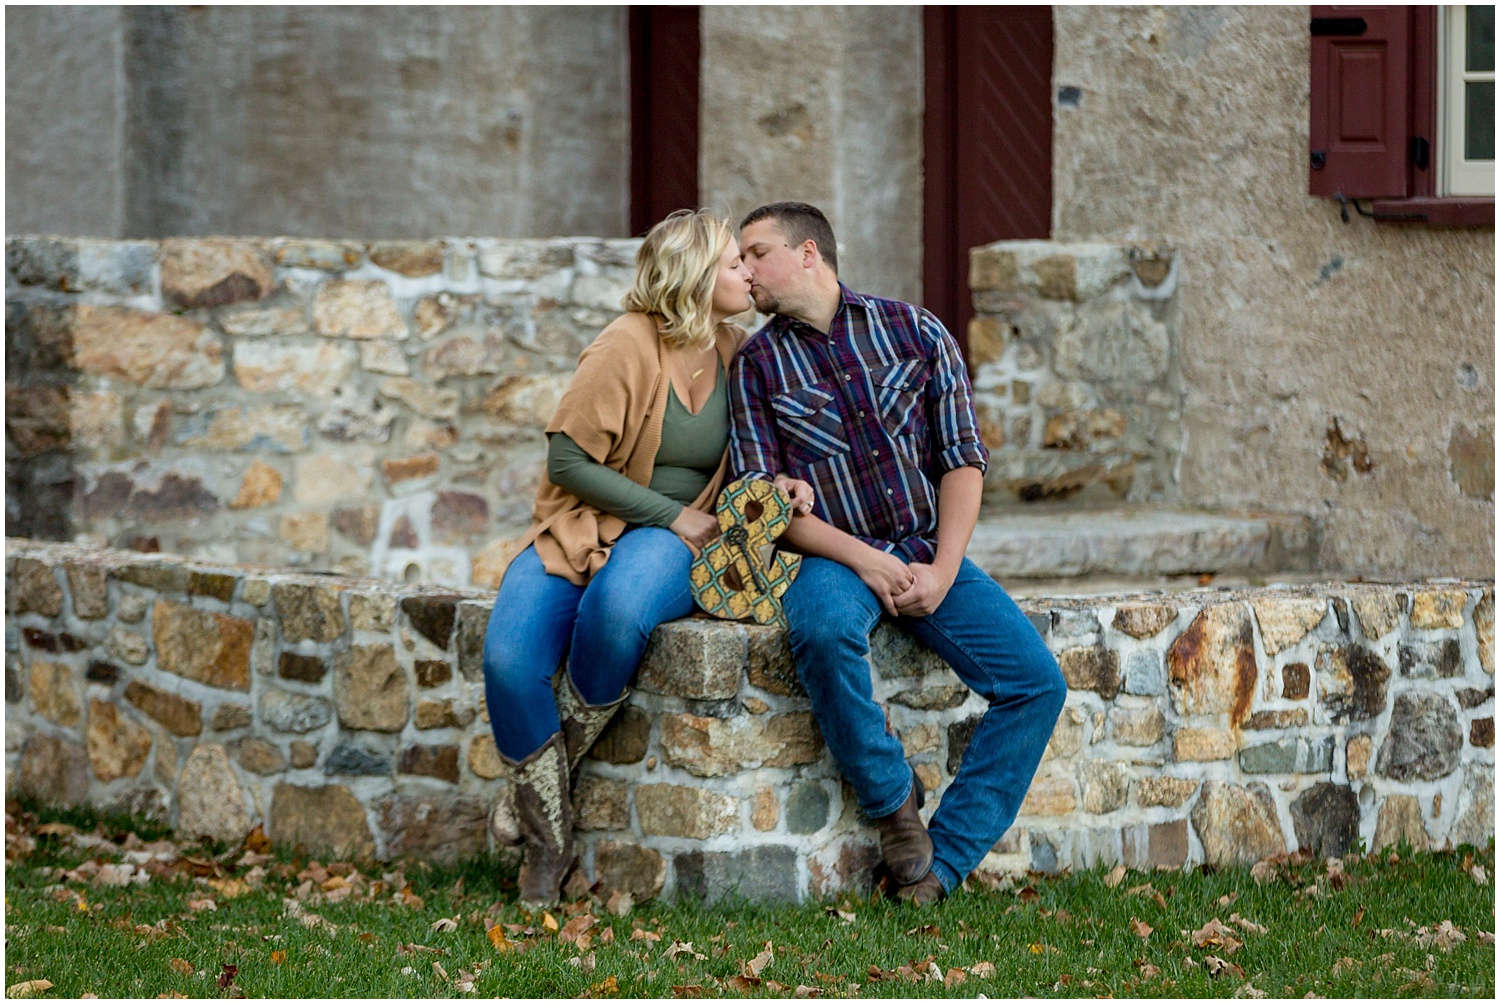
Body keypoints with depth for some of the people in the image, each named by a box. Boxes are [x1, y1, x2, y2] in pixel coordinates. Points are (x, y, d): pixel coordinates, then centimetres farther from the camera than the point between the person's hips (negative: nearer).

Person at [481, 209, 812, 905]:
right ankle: (548, 843, -11)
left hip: (670, 541, 2)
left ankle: (557, 772, -13)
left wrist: (773, 486, -1)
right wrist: (670, 513, -11)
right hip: (579, 529, -2)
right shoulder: (628, 347, -11)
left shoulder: (735, 352, 7)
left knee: (618, 605, -38)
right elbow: (568, 459, -11)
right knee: (508, 659, -30)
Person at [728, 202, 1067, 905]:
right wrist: (862, 559, -16)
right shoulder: (757, 364, 4)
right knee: (824, 630, -38)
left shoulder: (914, 331, 6)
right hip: (832, 555, -2)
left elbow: (963, 458, 4)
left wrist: (943, 570, -10)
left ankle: (943, 862, -12)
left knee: (1038, 681, -16)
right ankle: (892, 800, -16)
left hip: (928, 551, 2)